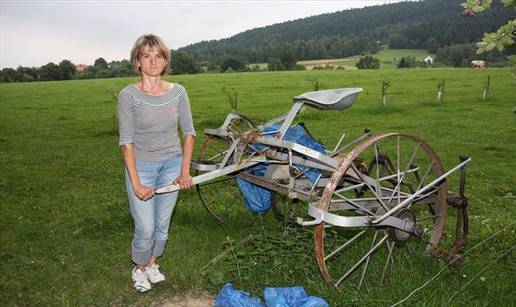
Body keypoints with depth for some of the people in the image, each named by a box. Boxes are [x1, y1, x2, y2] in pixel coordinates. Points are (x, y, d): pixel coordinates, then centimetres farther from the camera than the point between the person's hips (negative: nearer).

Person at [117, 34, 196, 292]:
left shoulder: (177, 92, -6)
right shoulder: (128, 95, -13)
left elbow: (189, 133, 1)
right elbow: (126, 142, -13)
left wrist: (185, 171, -2)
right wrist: (136, 183, -16)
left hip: (172, 164, 3)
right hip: (141, 166, -3)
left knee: (163, 225, 15)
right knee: (145, 229, 1)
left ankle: (152, 263, 42)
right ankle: (139, 268, 32)